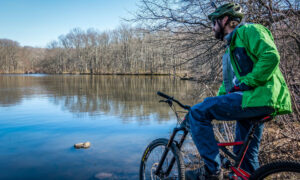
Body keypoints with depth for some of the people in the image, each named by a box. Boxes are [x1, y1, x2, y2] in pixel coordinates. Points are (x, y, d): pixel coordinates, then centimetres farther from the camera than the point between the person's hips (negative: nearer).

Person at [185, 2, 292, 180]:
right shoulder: (232, 46, 28)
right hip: (253, 99, 10)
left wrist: (247, 83, -19)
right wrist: (216, 102, 22)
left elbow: (271, 56, -19)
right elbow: (229, 81, 31)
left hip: (259, 97, -10)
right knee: (245, 155, 15)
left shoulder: (249, 30, -2)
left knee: (197, 112, -16)